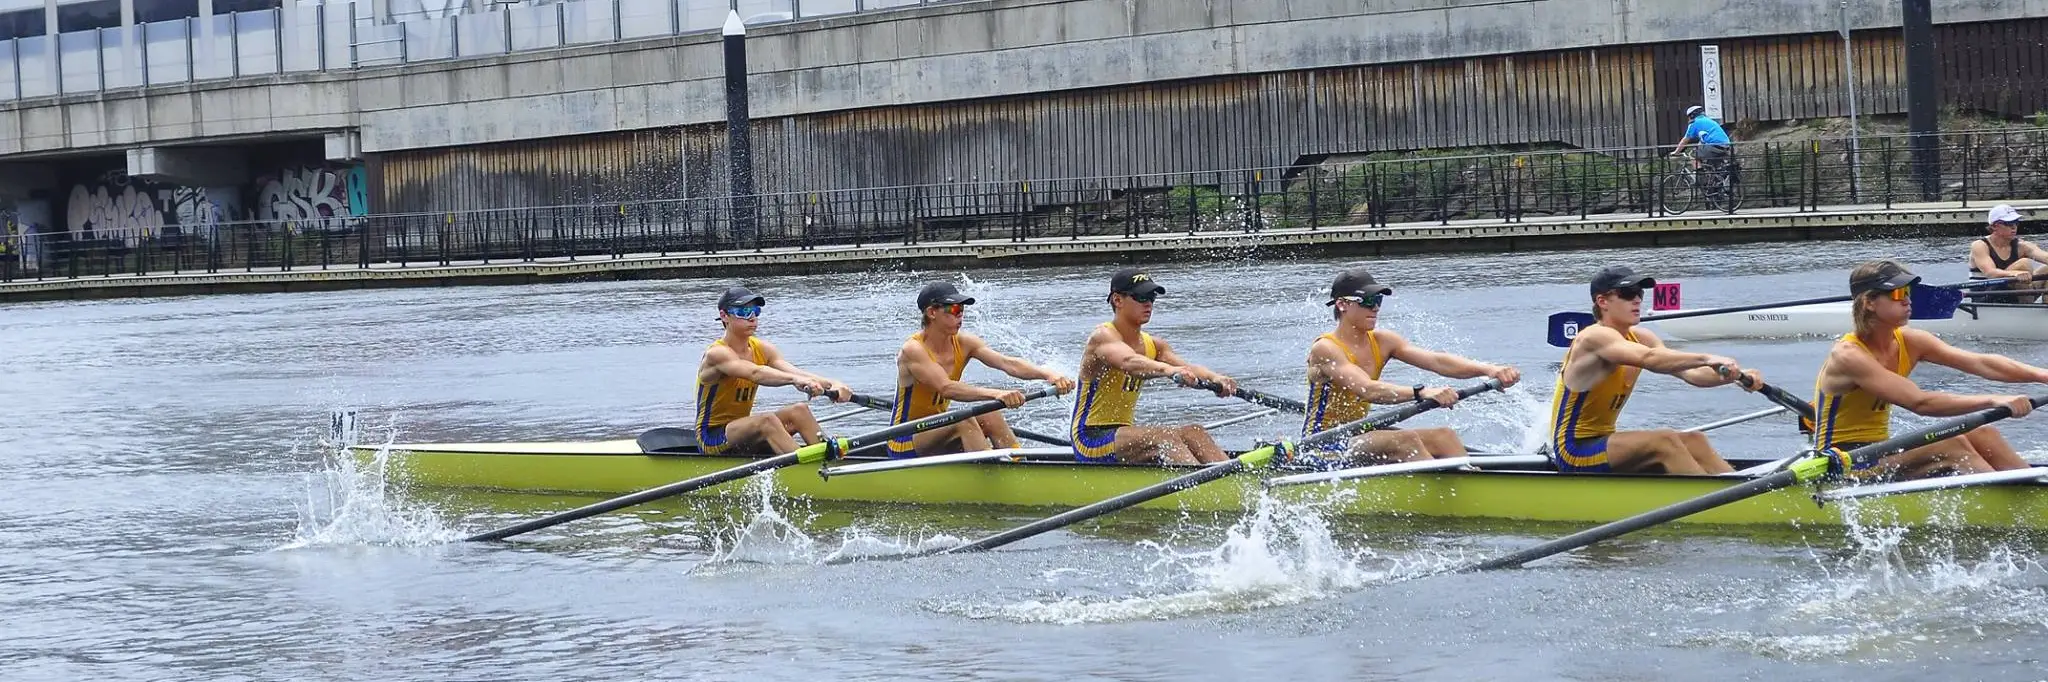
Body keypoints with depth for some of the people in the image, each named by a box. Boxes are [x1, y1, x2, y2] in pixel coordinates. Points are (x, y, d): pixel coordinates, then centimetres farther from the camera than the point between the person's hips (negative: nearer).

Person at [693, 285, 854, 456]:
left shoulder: (762, 350, 4)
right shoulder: (717, 354, -18)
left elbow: (793, 371, -14)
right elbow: (755, 374, -37)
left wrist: (830, 384, -34)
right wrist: (795, 379, -54)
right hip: (712, 438, -8)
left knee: (799, 411, -12)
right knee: (767, 420, -33)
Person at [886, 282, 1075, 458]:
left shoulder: (963, 343, -1)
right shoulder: (912, 350, -20)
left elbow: (1008, 363, -14)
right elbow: (946, 388, -36)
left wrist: (1048, 374, -32)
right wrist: (995, 394, -49)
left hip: (937, 430, 7)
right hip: (906, 443, -7)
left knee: (990, 416, -16)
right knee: (963, 421, -31)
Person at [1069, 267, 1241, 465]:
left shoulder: (1153, 345, 10)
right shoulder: (1102, 337, -13)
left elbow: (1186, 367, -8)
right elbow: (1128, 362, -36)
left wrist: (1214, 378, -31)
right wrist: (1168, 369, -55)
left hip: (1122, 433, 8)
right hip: (1090, 439, -8)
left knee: (1193, 433, -13)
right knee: (1163, 437, -30)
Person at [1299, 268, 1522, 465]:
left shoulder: (1382, 342, 6)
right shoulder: (1325, 349, -16)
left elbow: (1436, 361, -7)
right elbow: (1366, 390, -32)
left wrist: (1487, 369, -23)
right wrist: (1420, 393, -45)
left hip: (1356, 437, 8)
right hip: (1322, 449, -8)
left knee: (1443, 437, -9)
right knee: (1405, 440, -29)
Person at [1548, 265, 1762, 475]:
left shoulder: (1640, 338, 8)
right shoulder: (1594, 338, -18)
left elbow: (1689, 373, -4)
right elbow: (1648, 359, -37)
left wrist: (1733, 375, -22)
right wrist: (1706, 359, -45)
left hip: (1602, 442, 9)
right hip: (1573, 451, -9)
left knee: (1693, 441, -5)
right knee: (1664, 441, -26)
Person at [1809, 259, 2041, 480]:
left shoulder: (1909, 342, 4)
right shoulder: (1848, 355, -20)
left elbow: (1981, 364, -5)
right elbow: (1919, 402, -30)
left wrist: (2040, 375, -19)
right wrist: (1992, 401, -36)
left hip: (1879, 458, 8)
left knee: (1981, 436, -10)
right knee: (1952, 446, -26)